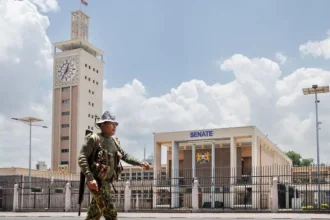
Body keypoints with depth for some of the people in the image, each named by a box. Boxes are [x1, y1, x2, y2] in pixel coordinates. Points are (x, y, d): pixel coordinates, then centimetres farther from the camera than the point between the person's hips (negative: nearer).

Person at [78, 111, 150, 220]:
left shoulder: (114, 141, 12)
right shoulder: (94, 139, -11)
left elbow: (125, 156, 16)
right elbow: (81, 158, -16)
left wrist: (140, 163, 1)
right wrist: (90, 178, -25)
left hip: (106, 182, 8)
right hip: (96, 182, -8)